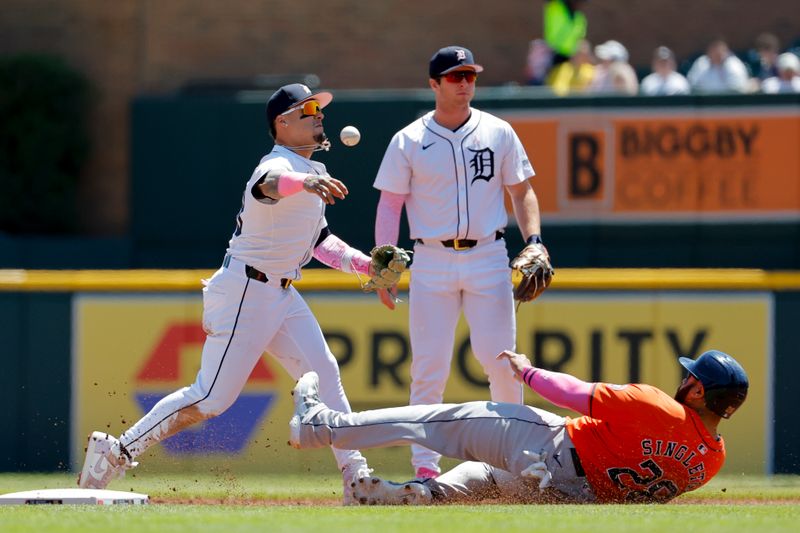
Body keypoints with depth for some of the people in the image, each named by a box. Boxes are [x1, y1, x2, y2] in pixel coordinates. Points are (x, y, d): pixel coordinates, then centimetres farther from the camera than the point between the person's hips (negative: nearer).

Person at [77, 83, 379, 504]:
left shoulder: (311, 172, 14)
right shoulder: (278, 165, -17)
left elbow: (320, 240, 25)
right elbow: (269, 184, -45)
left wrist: (364, 264, 11)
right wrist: (303, 182, -67)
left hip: (281, 295, 10)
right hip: (245, 293, -10)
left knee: (325, 375, 1)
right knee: (211, 398, -10)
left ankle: (356, 477, 3)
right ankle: (117, 451, -2)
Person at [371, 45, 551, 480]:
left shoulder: (498, 133, 7)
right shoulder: (409, 141, 2)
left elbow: (521, 191, 12)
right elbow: (389, 205, 3)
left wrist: (533, 240, -4)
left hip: (488, 257, 1)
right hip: (432, 261, -1)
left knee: (500, 360, -6)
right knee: (429, 367, -5)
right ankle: (425, 466, 1)